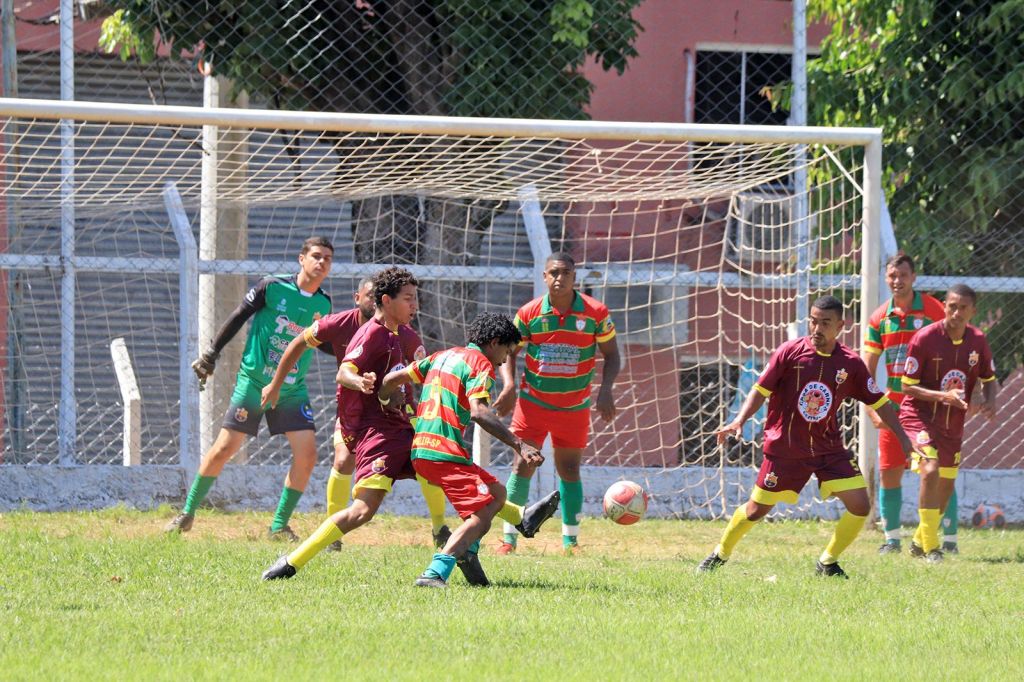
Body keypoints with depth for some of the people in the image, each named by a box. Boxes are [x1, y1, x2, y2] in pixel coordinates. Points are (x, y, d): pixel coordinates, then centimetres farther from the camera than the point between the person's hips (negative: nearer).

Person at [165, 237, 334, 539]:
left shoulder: (323, 305, 4)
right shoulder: (273, 287, -9)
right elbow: (237, 318, -3)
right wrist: (211, 355, -4)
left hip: (292, 391, 4)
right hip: (253, 382, -4)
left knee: (306, 452, -10)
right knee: (224, 448, -4)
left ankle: (280, 526, 3)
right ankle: (188, 513, 13)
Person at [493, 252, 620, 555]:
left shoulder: (596, 313, -8)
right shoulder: (529, 313, -7)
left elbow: (611, 355, 1)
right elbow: (508, 352, 2)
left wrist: (605, 389, -14)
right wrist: (509, 385, -15)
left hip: (574, 406, 0)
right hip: (533, 402, 0)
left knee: (569, 470, 7)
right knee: (522, 465, -6)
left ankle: (570, 541, 17)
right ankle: (509, 538, -1)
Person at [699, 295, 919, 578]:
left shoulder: (850, 364, -5)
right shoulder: (790, 352, -11)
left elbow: (879, 402, 4)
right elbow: (761, 390, -7)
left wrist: (904, 439, 1)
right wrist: (739, 421, -22)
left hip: (829, 448, 2)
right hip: (784, 447, -2)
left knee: (860, 507, -9)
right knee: (756, 510, 3)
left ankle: (828, 562, 10)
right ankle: (720, 555, 27)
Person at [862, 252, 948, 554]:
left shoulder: (933, 311, -4)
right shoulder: (879, 319, 5)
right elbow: (866, 369, 7)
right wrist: (872, 409, -3)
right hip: (894, 408, 4)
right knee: (888, 473, 4)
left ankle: (950, 540, 2)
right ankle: (891, 538, 17)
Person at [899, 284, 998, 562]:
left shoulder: (978, 341, -3)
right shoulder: (925, 338, -18)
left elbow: (989, 378, 11)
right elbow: (907, 385, -14)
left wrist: (990, 401, -12)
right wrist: (943, 396, -28)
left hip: (953, 424, 6)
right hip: (919, 417, -6)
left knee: (946, 485, 12)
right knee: (930, 470, -26)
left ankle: (919, 542, 34)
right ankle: (930, 549, -21)